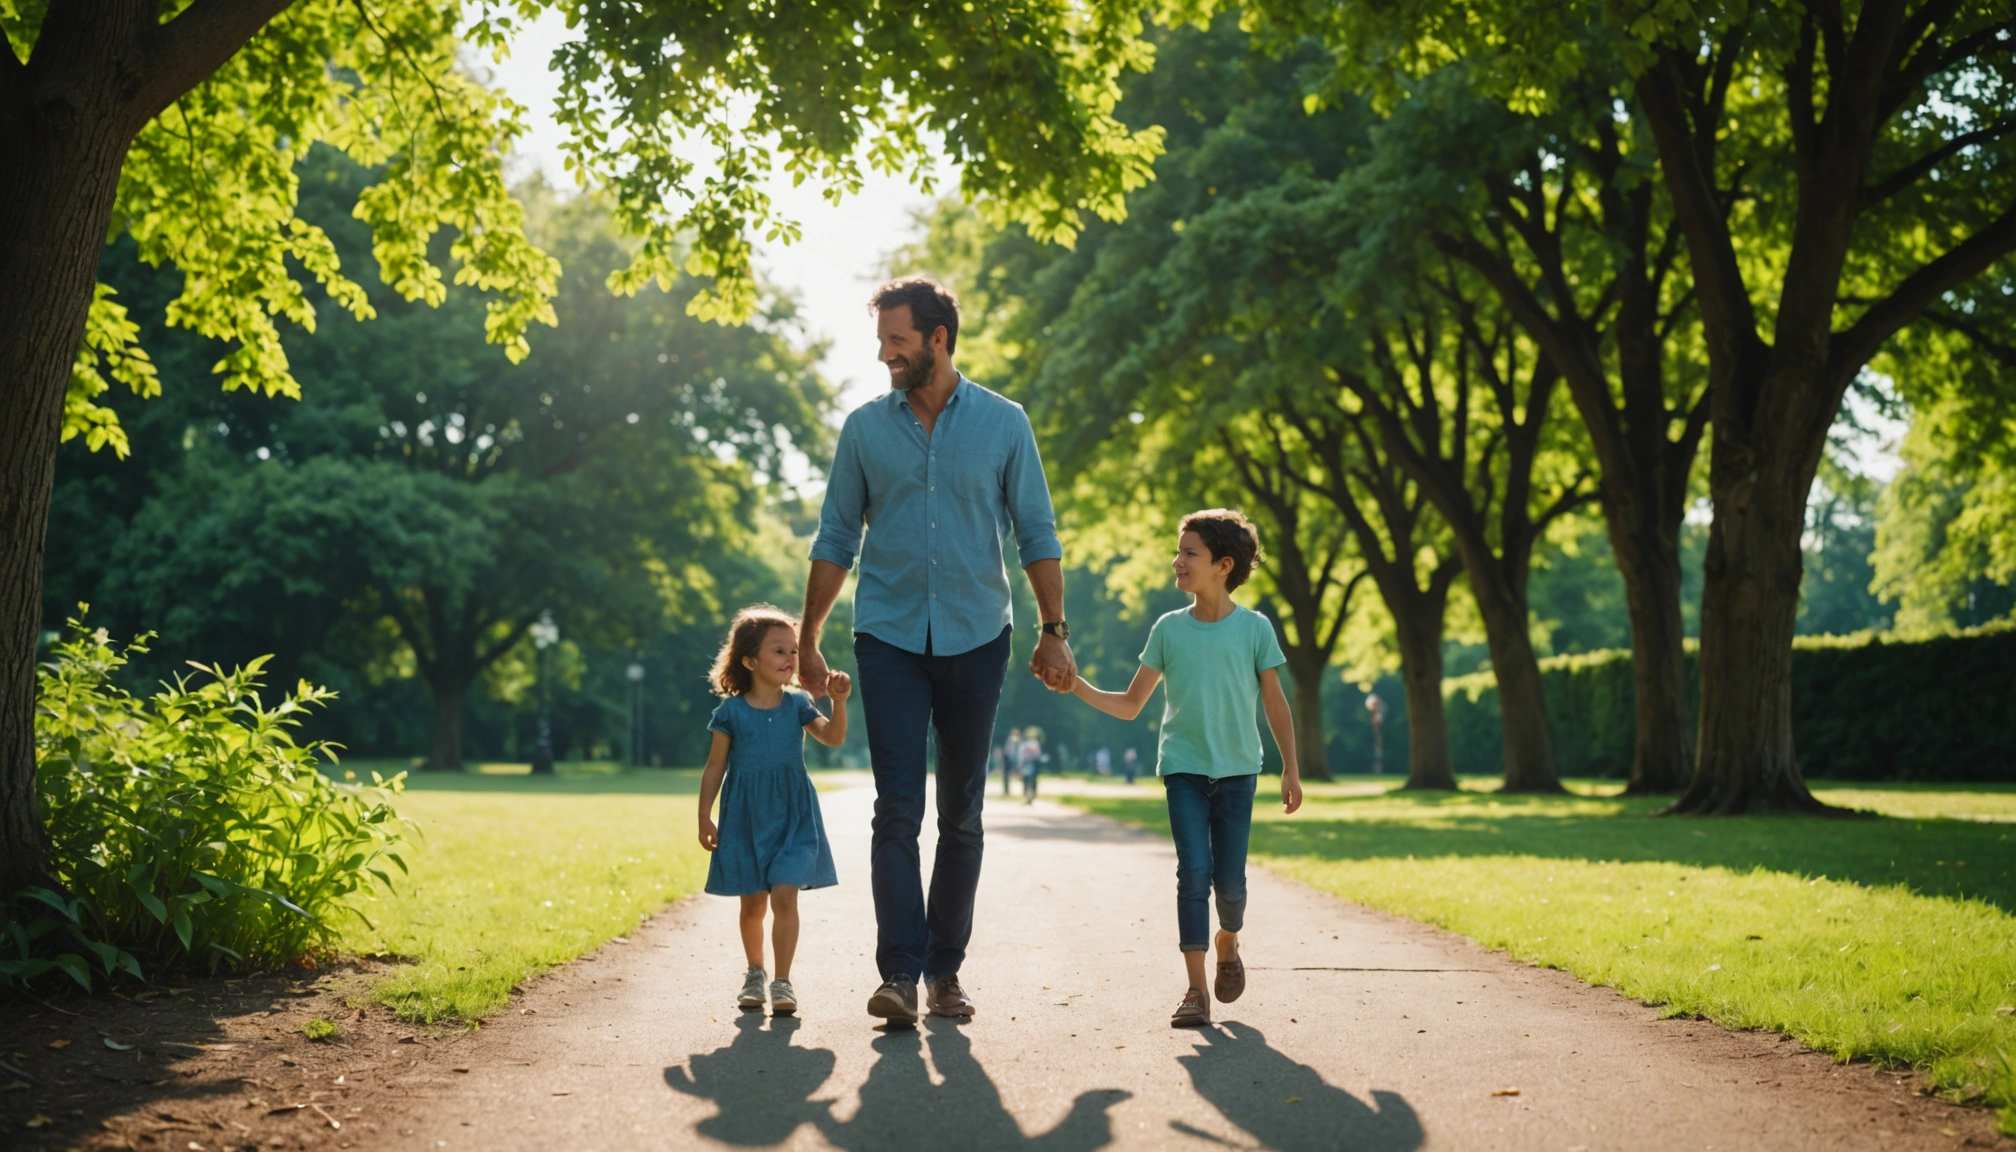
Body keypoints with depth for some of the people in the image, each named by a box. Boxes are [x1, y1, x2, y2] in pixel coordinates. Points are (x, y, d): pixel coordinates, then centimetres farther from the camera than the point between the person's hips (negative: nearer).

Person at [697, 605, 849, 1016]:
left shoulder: (797, 705, 1)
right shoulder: (731, 712, -3)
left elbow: (833, 738, -11)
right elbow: (715, 768, 2)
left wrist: (839, 703, -27)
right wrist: (705, 818, 0)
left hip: (791, 816, 0)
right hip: (746, 818, 0)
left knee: (784, 896, -10)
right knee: (753, 904, 8)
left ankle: (782, 981, -4)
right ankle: (754, 973, 28)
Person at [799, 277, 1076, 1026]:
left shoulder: (1003, 424, 2)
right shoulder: (865, 428, 4)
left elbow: (1037, 535, 4)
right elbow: (836, 540, 8)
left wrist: (1054, 633, -2)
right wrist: (807, 639, 7)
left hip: (975, 636, 0)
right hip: (889, 635, 0)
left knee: (961, 814, 6)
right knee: (897, 809, -9)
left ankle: (945, 970, 15)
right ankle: (898, 973, -11)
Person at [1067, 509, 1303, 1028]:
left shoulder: (1255, 628, -1)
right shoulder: (1169, 629, 3)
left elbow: (1275, 703, 5)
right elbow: (1130, 704, 6)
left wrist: (1290, 769, 3)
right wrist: (1079, 688, -8)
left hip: (1236, 769, -1)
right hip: (1183, 766, 1)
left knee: (1229, 877, -1)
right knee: (1194, 872, -10)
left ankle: (1227, 943, 33)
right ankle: (1196, 990, -6)